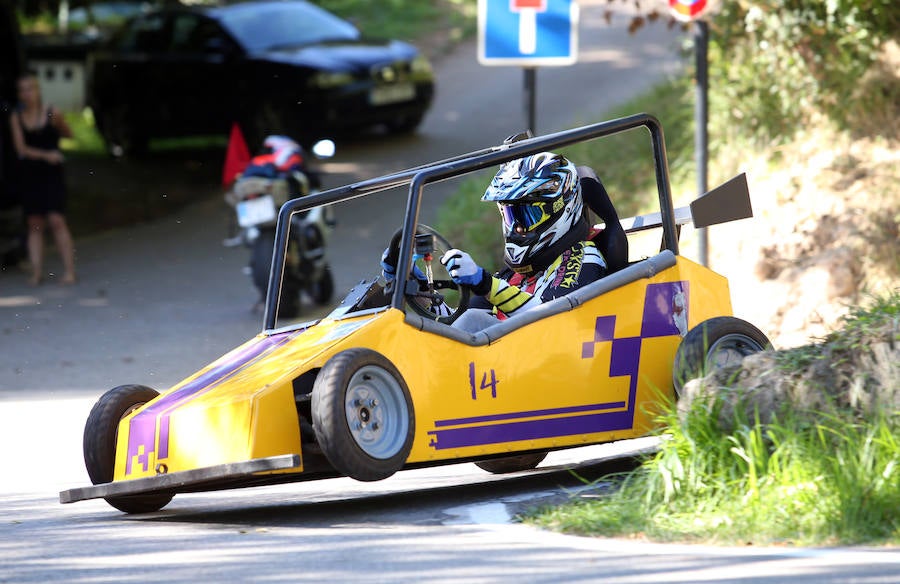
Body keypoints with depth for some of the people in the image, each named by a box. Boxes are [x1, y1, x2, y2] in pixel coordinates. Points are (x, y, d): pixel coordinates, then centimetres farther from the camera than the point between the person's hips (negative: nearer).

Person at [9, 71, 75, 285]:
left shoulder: (52, 113, -2)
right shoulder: (16, 118, 3)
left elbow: (68, 135, 11)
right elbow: (21, 148, -4)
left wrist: (56, 129, -3)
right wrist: (45, 155, -15)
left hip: (51, 174, -2)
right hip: (28, 174, 2)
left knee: (56, 220, -11)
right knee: (34, 224, 2)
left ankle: (69, 270, -10)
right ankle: (36, 271, 2)